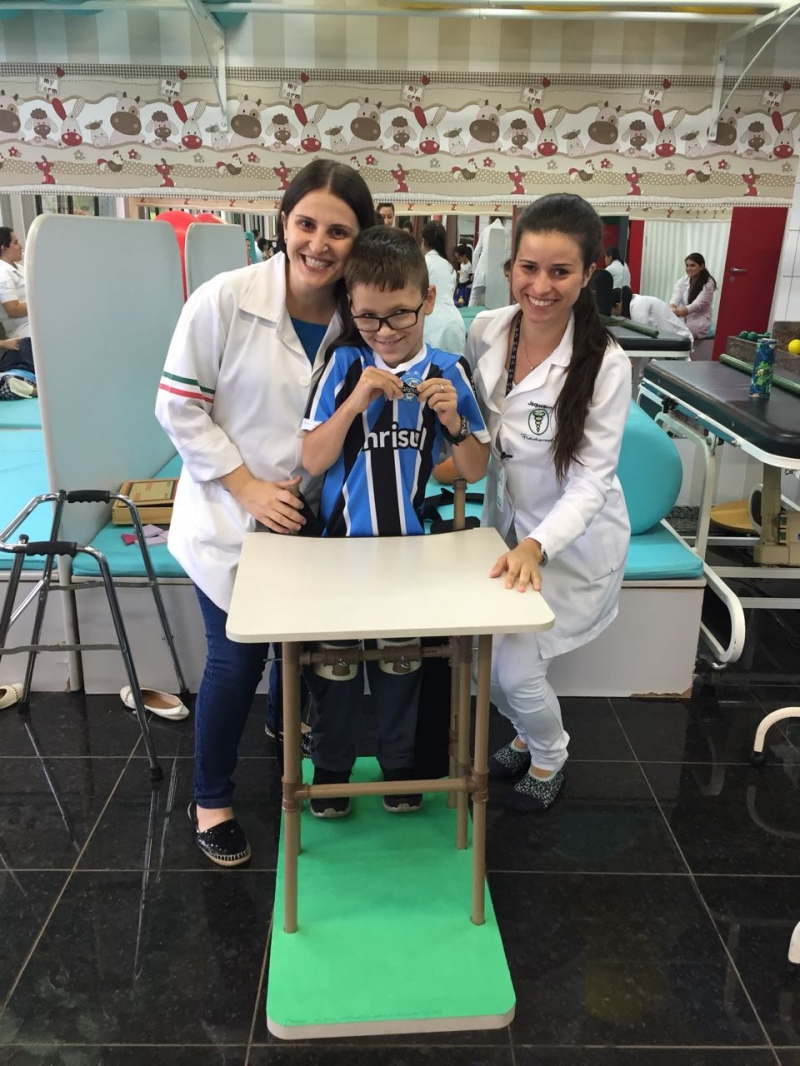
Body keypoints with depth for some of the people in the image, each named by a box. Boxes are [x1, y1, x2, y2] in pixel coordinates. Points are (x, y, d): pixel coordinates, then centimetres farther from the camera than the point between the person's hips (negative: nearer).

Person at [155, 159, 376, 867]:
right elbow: (179, 407, -11)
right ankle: (211, 800, 27)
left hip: (309, 517, 4)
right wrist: (248, 487, -15)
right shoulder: (224, 300, -15)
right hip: (231, 516, -3)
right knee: (237, 659, 2)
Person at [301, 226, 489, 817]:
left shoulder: (448, 371, -5)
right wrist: (356, 400, -22)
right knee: (335, 659, 11)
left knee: (401, 660, 16)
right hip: (343, 541, 0)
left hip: (411, 544, 0)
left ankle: (400, 763, 38)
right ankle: (332, 766, 34)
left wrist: (453, 420, -20)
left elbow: (475, 472, -2)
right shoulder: (344, 366, -6)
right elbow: (311, 461, -10)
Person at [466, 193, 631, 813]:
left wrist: (536, 546, -34)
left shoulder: (605, 364, -23)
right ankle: (528, 734, 44)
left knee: (514, 670, -4)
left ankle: (550, 758, 31)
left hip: (571, 538, -4)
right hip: (506, 521, 5)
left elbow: (591, 480, -21)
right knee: (488, 658, 9)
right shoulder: (486, 332, -10)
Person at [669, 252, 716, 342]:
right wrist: (672, 309, -37)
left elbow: (697, 305, -21)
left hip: (699, 321, -4)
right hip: (683, 318, 5)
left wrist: (677, 312, -38)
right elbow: (675, 297, -11)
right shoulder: (682, 280, 6)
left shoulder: (708, 284, -9)